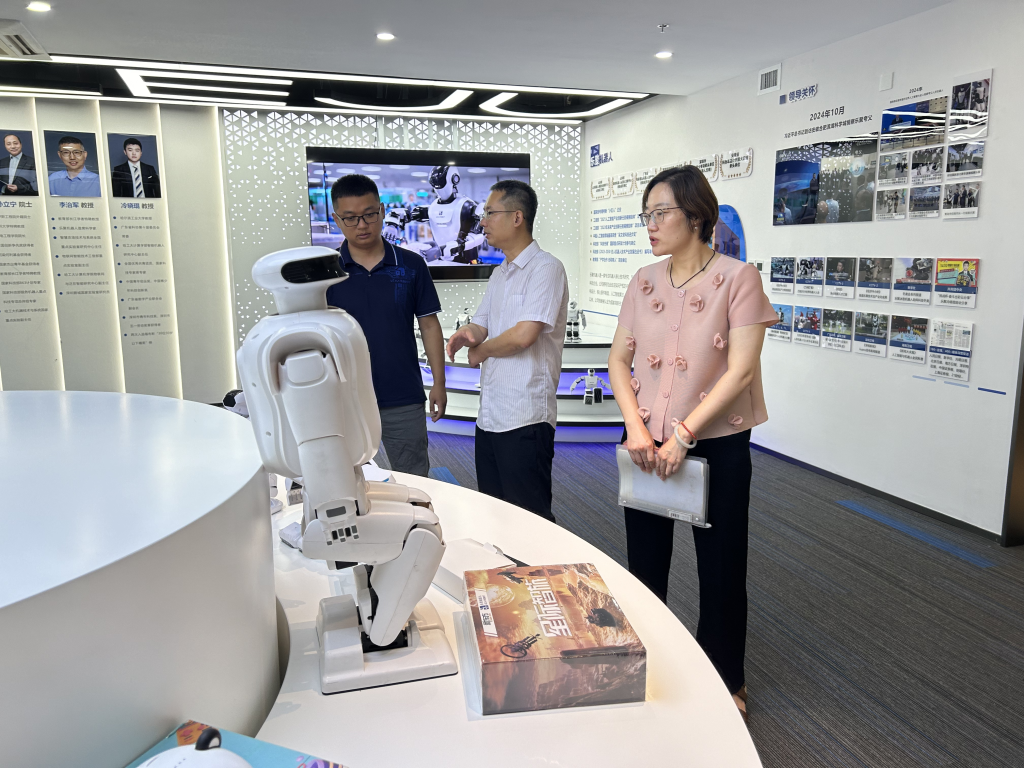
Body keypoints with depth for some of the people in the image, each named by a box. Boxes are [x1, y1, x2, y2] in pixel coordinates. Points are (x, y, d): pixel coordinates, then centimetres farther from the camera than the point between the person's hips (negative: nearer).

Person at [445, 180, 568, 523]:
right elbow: (481, 325, 16)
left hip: (525, 418, -9)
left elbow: (524, 335, -20)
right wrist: (467, 334, -8)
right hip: (490, 415, 9)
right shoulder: (499, 274, 19)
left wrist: (480, 352, -3)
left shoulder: (546, 268, -10)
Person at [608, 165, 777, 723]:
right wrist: (636, 427, -10)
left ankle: (725, 678, 34)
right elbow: (619, 357, 4)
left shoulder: (737, 278, -10)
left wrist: (683, 435, -19)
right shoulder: (644, 281, 5)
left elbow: (741, 370, -16)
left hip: (716, 446, -4)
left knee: (720, 566, 11)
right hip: (647, 446, 5)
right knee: (644, 561, 15)